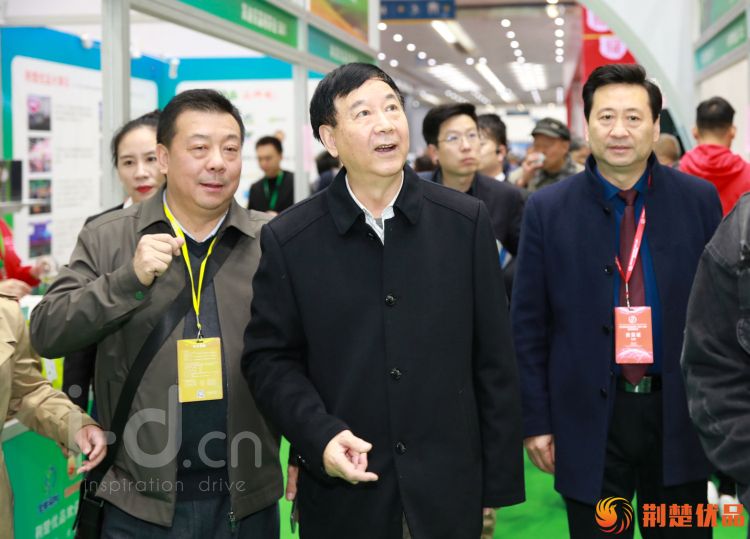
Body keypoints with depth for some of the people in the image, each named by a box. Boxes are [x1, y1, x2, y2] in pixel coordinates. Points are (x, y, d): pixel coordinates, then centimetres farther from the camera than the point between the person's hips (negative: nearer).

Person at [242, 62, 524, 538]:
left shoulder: (467, 222, -2)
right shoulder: (288, 240, -4)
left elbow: (494, 361, 0)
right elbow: (270, 358, 1)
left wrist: (498, 486, 1)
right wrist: (320, 436, -15)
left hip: (447, 492, 1)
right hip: (343, 497, 0)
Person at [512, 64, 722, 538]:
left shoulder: (699, 200, 0)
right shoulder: (548, 210, -3)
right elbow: (529, 326, 0)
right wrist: (536, 420, -2)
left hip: (679, 413, 1)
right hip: (590, 418, -1)